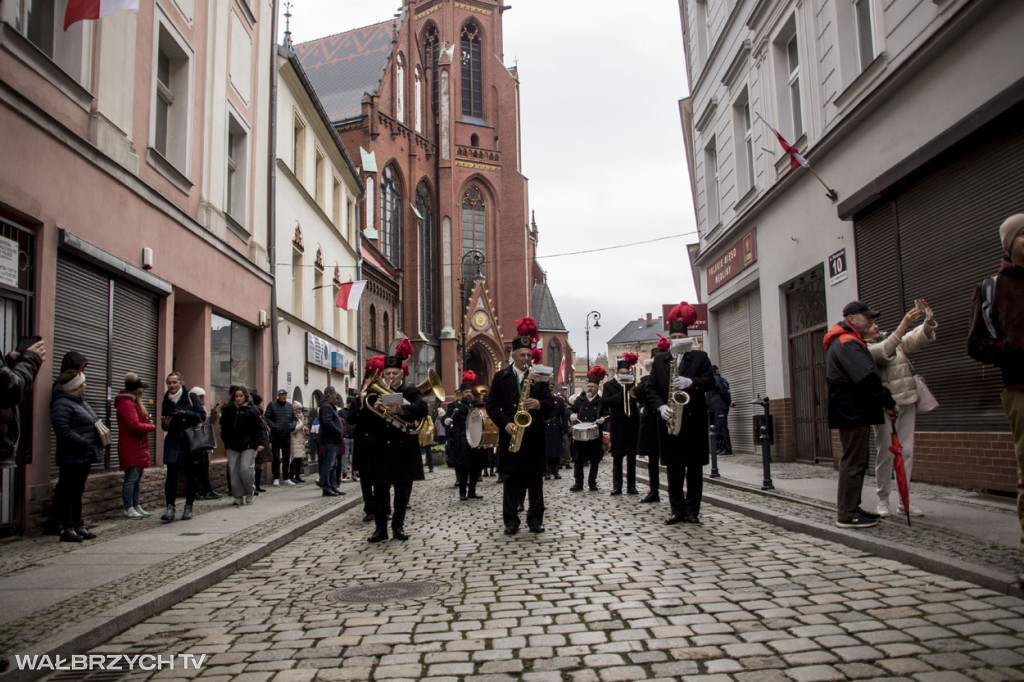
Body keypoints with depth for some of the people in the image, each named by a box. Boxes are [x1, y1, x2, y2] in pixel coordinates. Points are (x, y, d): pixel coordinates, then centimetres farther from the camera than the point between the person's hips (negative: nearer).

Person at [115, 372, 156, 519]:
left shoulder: (134, 402, 18)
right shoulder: (127, 404, -16)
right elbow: (135, 426, -21)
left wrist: (148, 423, 3)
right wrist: (152, 426, -8)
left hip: (138, 447, 11)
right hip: (131, 448, -11)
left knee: (137, 478, 13)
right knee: (131, 478, -7)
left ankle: (136, 506, 19)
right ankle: (128, 509, -2)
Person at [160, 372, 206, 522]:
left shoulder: (191, 397, -1)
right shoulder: (166, 401, 10)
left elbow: (202, 416, -7)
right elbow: (164, 425, 17)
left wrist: (186, 413, -21)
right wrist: (165, 423, -7)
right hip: (173, 441, 2)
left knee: (191, 475, 3)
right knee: (171, 474, -8)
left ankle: (188, 507, 13)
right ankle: (170, 508, -6)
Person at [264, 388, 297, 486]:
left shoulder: (290, 406, 11)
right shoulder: (272, 405, -1)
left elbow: (294, 418, 16)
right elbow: (266, 417, -5)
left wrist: (292, 425, -3)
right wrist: (273, 426, -18)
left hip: (287, 435, 4)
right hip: (276, 436, -4)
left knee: (287, 458, 8)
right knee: (276, 458, -1)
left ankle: (286, 478, 16)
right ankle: (276, 478, 6)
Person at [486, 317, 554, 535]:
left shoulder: (540, 377, 6)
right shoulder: (501, 377, 5)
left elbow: (550, 404, 2)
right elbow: (492, 406, 1)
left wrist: (539, 404, -20)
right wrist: (505, 423, -14)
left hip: (534, 436, 1)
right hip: (510, 435, -1)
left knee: (535, 481, 6)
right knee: (511, 481, 4)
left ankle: (535, 519, 14)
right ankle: (511, 521, 12)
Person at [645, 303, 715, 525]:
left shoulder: (700, 357, 7)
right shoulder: (659, 360, 11)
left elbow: (710, 381, -6)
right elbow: (651, 388, 4)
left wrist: (691, 382, -24)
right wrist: (660, 406, -13)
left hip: (694, 421, -1)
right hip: (669, 421, 2)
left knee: (694, 467, 3)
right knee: (673, 468, 5)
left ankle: (692, 510, 10)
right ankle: (677, 510, 12)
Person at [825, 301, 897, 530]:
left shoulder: (846, 343, 20)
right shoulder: (848, 343, -15)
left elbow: (865, 374, 19)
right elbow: (868, 378, -25)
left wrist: (883, 403, 10)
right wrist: (888, 402, -17)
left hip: (851, 413, 11)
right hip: (852, 413, -11)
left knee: (854, 460, 17)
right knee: (854, 462, -7)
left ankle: (849, 508, 25)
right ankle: (847, 515, -3)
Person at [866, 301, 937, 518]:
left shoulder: (896, 341, 15)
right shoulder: (863, 349, -5)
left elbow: (917, 339, 5)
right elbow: (884, 351, -22)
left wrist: (928, 323, -17)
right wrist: (904, 324, -30)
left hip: (907, 402, 6)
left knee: (907, 452, 5)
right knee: (885, 453, -2)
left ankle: (903, 501, 11)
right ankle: (883, 500, 8)